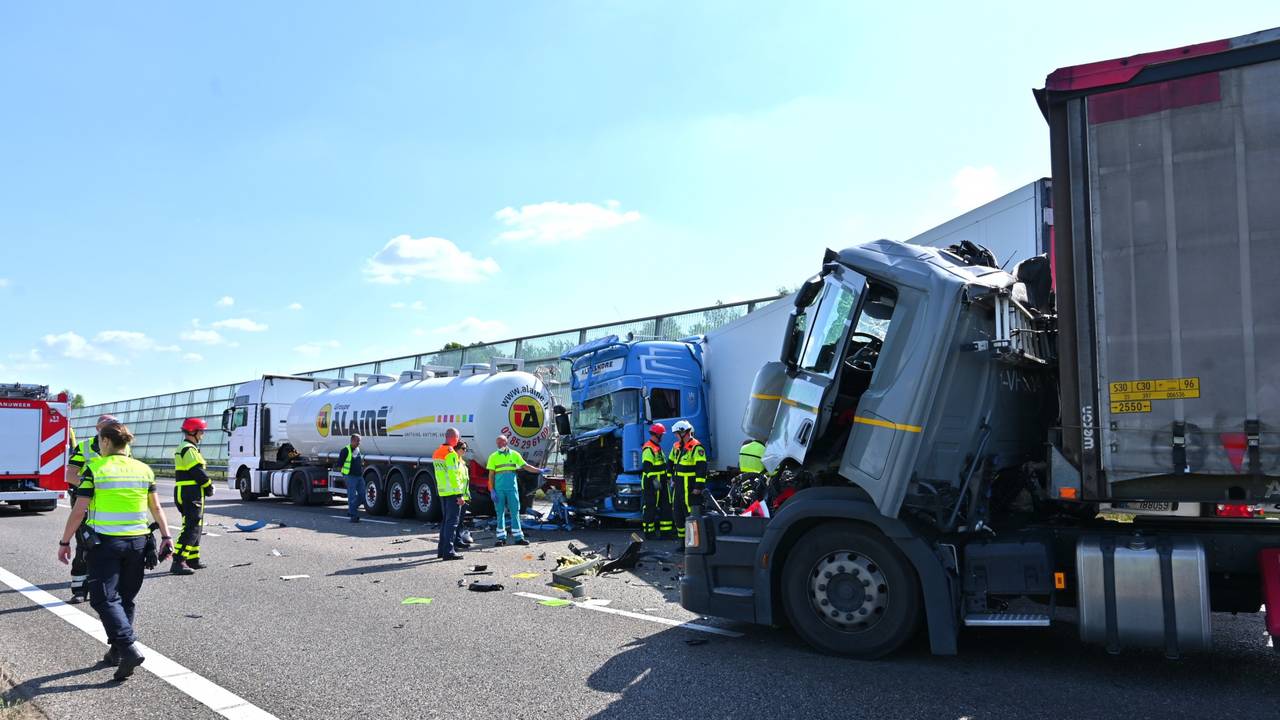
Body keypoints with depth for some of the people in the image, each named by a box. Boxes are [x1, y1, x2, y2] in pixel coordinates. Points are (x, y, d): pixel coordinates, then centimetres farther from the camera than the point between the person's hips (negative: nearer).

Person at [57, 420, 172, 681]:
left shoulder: (95, 469, -8)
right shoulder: (143, 469, 5)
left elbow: (79, 512, -8)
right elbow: (156, 508, 9)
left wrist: (64, 542, 1)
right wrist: (165, 536, 14)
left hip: (106, 542, -5)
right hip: (137, 542, 5)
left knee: (104, 599, -3)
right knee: (126, 599, 16)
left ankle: (129, 648, -18)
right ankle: (116, 651, 23)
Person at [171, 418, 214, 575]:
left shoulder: (182, 449, 20)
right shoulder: (189, 450, -14)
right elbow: (197, 472, -20)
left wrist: (207, 484, 8)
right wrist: (209, 486, -5)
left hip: (183, 494, 11)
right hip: (192, 495, -11)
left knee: (195, 527, 17)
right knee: (191, 529, -12)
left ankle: (193, 560, 23)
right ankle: (178, 562, -16)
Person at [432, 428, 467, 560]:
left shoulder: (436, 453, 14)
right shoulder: (451, 453, -15)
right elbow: (453, 475, -19)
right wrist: (459, 495, -19)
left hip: (442, 491, 9)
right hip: (453, 492, -9)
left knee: (445, 520, 17)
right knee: (452, 521, -6)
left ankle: (442, 549, 23)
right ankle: (449, 551, -6)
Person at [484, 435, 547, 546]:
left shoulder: (514, 454, 8)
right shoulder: (493, 457, 4)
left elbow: (525, 466, 11)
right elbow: (491, 475, 2)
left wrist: (539, 470, 3)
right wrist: (492, 490, -4)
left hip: (512, 487, 1)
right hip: (499, 489, -1)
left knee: (515, 512, 1)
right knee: (500, 513, 4)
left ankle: (518, 537, 5)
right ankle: (501, 537, 11)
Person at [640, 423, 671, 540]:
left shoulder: (658, 447, 18)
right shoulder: (648, 449, -16)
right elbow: (647, 467, -23)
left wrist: (667, 477, 24)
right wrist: (653, 480, -28)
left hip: (660, 483, 10)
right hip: (651, 484, -10)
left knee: (666, 507, 11)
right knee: (650, 508, -2)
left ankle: (666, 532, 17)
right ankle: (649, 533, 5)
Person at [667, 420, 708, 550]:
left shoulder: (696, 447, -13)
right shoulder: (676, 447, 14)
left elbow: (702, 467, -18)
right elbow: (671, 462, 26)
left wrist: (698, 486, -21)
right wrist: (672, 478, 20)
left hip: (691, 488, -9)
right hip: (678, 486, 9)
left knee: (691, 514, -8)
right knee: (677, 513, 12)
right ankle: (682, 539, 21)